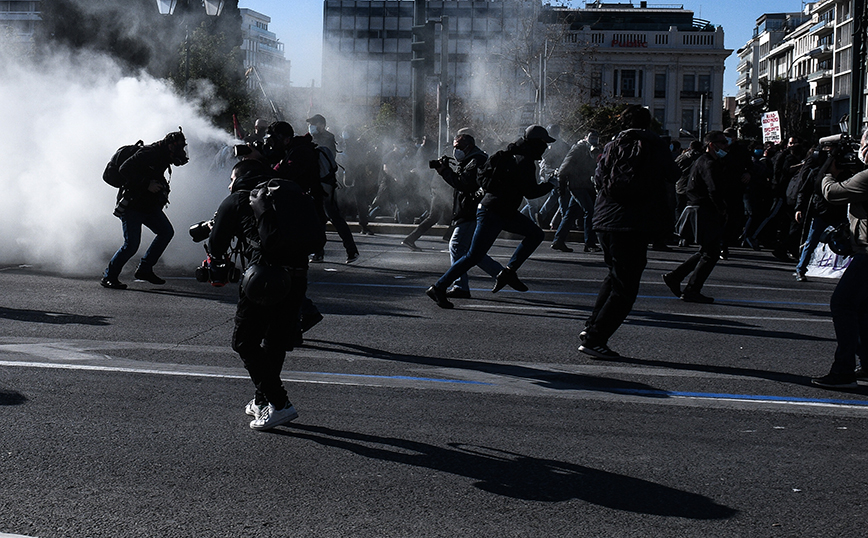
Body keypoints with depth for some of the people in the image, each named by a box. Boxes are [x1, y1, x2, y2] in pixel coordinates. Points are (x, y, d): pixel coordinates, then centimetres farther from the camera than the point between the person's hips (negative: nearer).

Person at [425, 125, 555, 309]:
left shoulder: (514, 156, 12)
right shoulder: (525, 162, -17)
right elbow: (531, 192, -18)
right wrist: (551, 184, -6)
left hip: (505, 212, 10)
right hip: (492, 213, -10)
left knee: (536, 234, 9)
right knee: (474, 257, -8)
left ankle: (509, 272, 4)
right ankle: (438, 288, -1)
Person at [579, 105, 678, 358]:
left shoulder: (613, 146, 8)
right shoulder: (657, 147, 0)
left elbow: (598, 179, 7)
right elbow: (673, 176, 8)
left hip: (604, 221, 5)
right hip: (635, 225, -5)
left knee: (616, 275, 24)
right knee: (625, 288, 0)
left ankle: (592, 327, 19)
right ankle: (594, 339, -5)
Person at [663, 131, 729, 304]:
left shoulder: (703, 161, 20)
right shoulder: (709, 164, -14)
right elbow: (715, 191, -24)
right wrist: (722, 211, -10)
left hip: (700, 212, 11)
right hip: (703, 213, -11)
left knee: (706, 252, 17)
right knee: (711, 254, -5)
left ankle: (673, 277, 18)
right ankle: (692, 290, -1)